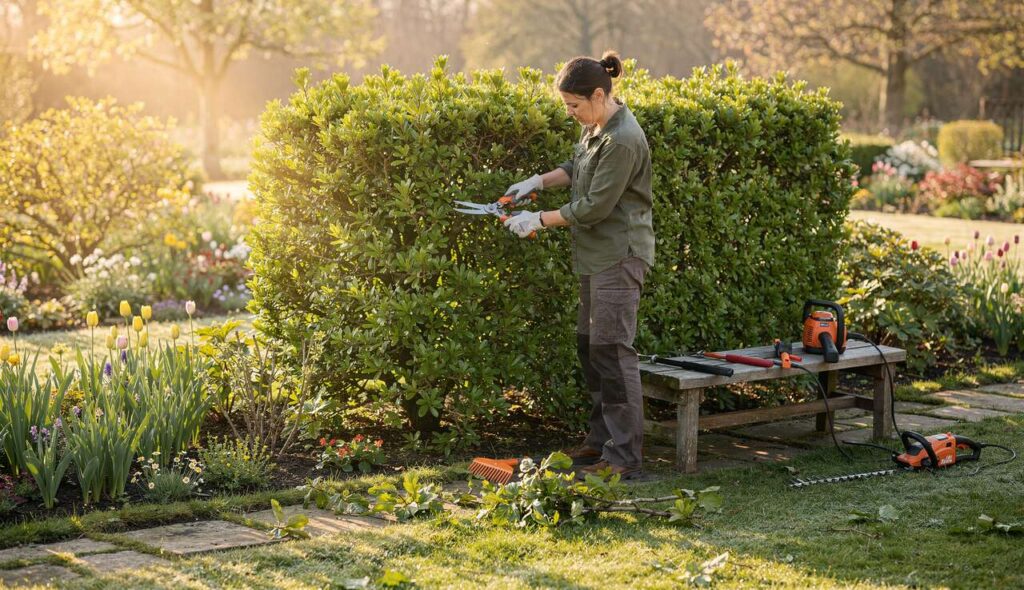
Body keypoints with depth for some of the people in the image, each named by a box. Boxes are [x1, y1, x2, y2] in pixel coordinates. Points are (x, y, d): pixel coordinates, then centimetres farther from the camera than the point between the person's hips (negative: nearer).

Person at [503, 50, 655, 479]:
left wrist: (540, 220, -12)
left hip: (620, 255, -11)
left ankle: (625, 456, -6)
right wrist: (539, 181, 8)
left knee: (612, 349, -10)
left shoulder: (622, 141, -22)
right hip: (597, 254, 11)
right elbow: (577, 168, 24)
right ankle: (602, 439, 27)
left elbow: (595, 206, -21)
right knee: (588, 344, 16)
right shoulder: (596, 126, 8)